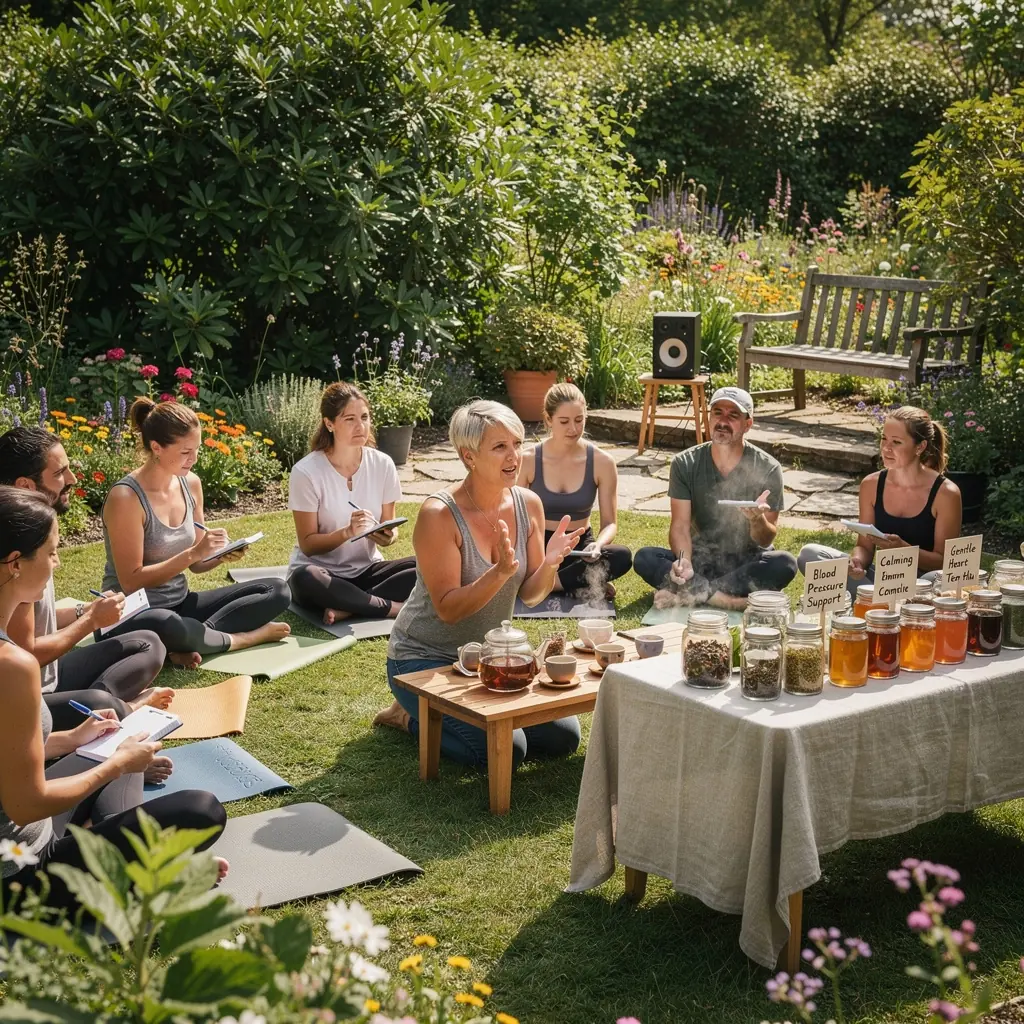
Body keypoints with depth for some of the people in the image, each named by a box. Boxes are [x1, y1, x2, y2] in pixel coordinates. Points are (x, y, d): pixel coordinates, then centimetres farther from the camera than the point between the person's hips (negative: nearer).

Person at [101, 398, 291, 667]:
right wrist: (192, 553, -26)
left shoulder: (191, 484, 3)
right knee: (165, 626, -44)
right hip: (133, 614, -7)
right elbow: (131, 582, -20)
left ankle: (194, 640, -19)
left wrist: (222, 556, -11)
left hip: (180, 604, 8)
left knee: (277, 591, -4)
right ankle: (242, 638, -14)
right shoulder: (125, 497, -19)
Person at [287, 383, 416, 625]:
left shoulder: (382, 464, -3)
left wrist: (388, 537, -19)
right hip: (322, 570, -3)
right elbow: (308, 544, -12)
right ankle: (394, 608, -25)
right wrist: (347, 532, -29)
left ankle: (347, 607, -23)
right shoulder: (306, 472, -13)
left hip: (366, 570, 4)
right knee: (306, 578, -39)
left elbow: (388, 528, 6)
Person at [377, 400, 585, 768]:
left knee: (564, 737, 0)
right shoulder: (439, 514, -24)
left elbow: (530, 596, 0)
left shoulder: (528, 504, -5)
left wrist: (550, 562, -21)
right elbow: (448, 610, -24)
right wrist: (500, 572, -38)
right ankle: (412, 718, 5)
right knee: (505, 749, -23)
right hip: (425, 658, -7)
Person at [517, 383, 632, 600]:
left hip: (580, 547, 1)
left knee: (622, 557, -32)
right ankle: (586, 584, -16)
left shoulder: (602, 462, -6)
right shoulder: (528, 461, -8)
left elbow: (610, 523, -2)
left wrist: (598, 544, -26)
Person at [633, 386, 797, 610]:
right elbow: (680, 525, -9)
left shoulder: (768, 469, -9)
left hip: (747, 560, -1)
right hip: (700, 557, 1)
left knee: (784, 564, -33)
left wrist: (757, 519, -35)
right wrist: (684, 561, -30)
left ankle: (690, 594, -29)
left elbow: (765, 541, -10)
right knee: (644, 558, -25)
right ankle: (728, 600, -30)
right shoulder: (685, 464, -4)